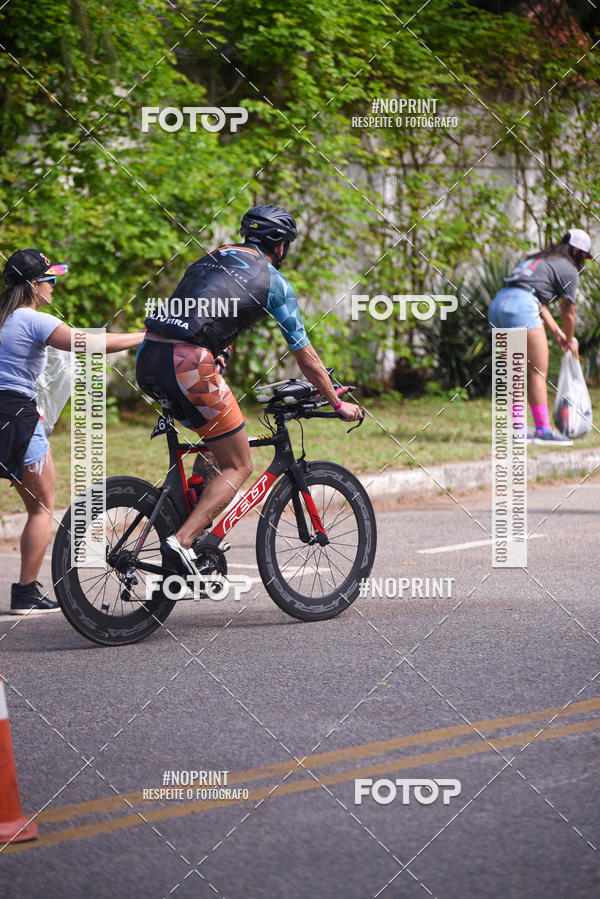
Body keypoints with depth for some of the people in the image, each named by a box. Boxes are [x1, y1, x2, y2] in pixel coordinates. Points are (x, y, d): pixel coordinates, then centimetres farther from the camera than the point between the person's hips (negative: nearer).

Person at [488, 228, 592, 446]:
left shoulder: (539, 260, 31)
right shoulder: (569, 270, 7)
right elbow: (568, 313, 13)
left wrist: (557, 334, 34)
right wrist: (570, 342, 29)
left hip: (497, 304, 8)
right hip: (521, 306, -8)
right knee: (538, 372, -4)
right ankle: (542, 430, -7)